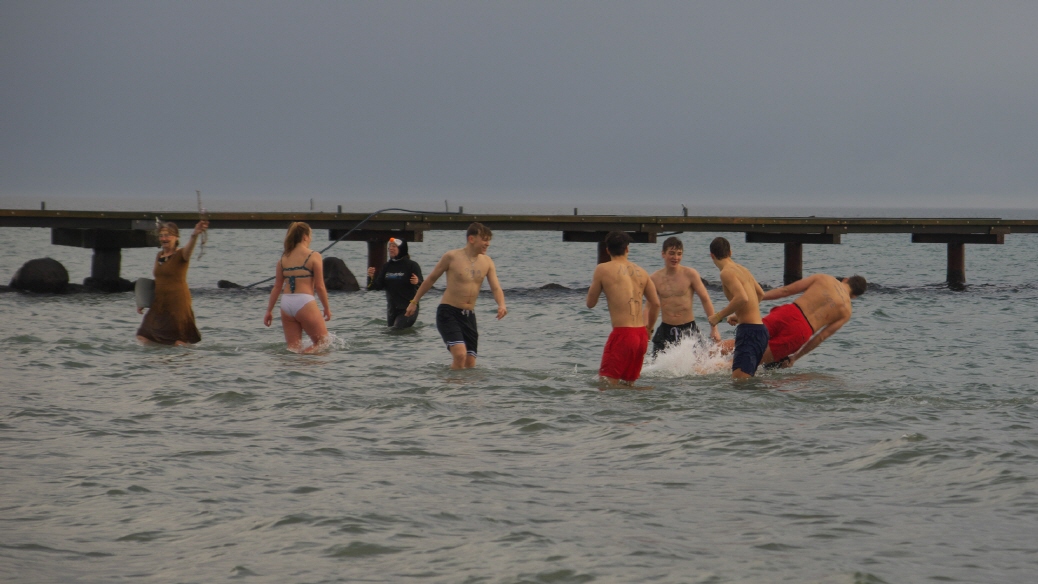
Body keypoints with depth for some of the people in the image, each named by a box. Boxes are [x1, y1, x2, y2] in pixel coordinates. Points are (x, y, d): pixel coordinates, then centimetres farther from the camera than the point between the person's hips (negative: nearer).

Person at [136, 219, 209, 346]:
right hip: (159, 304, 7)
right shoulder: (160, 255, 11)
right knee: (143, 338, 6)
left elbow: (189, 248, -33)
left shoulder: (180, 254, -9)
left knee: (180, 343, -6)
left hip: (177, 303, -7)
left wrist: (195, 235, -55)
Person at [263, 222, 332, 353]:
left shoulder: (283, 258, 10)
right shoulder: (314, 256, -4)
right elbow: (319, 286, -6)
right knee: (322, 342, 6)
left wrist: (269, 311, 17)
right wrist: (327, 308, 4)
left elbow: (277, 287, 11)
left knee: (293, 348, 13)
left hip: (286, 304, 5)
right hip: (304, 303, -5)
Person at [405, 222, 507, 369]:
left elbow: (496, 288, -2)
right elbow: (431, 279, 4)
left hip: (469, 316, 6)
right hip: (448, 313, -6)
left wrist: (501, 305, -24)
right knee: (460, 355, -25)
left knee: (470, 365, 5)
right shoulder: (452, 257, -8)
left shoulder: (487, 262, 5)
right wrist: (414, 302, 10)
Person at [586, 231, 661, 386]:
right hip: (641, 334, 6)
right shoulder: (641, 271, 12)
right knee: (627, 385, 16)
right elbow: (656, 303, 14)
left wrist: (594, 283, 24)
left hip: (622, 334, -6)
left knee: (606, 384, -9)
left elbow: (590, 303, 5)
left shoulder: (603, 269, -2)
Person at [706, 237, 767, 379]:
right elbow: (760, 294, 33)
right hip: (760, 329, 10)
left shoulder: (727, 272, -10)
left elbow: (742, 298, -26)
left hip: (749, 330, -10)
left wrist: (719, 316, -14)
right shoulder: (742, 270, 17)